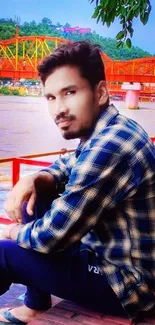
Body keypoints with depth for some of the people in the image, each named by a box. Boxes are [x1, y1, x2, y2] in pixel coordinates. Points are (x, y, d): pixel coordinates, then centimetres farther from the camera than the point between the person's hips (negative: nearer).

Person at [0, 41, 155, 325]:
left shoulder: (108, 147, -29)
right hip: (110, 253, 9)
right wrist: (33, 180, -5)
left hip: (128, 282, -9)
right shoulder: (110, 131, 2)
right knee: (34, 201, 11)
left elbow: (52, 237, -25)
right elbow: (66, 166, 17)